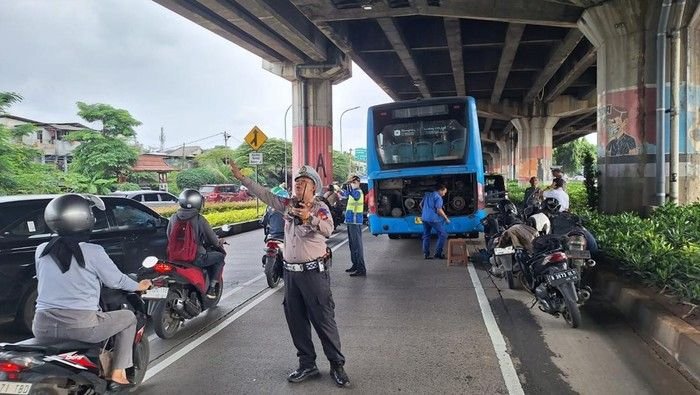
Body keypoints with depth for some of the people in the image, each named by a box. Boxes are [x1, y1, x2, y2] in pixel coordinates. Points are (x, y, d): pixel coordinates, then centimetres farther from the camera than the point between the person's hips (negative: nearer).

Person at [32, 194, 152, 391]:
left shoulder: (41, 251, 3)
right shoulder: (93, 252, -10)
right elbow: (116, 280, 2)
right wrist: (138, 286, 22)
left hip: (42, 328, 5)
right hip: (81, 326, -5)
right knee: (128, 317, 18)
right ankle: (117, 375, 15)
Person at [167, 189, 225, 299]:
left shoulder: (174, 217, 2)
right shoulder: (199, 219, -12)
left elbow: (169, 237, 14)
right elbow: (212, 239, -4)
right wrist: (219, 243, 19)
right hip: (196, 259, -6)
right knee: (220, 256, 16)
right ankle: (211, 288, 11)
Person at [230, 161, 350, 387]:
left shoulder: (319, 207, -8)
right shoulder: (288, 205, 8)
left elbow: (328, 229, -26)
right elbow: (263, 193, 9)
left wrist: (308, 218, -41)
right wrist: (241, 177, 7)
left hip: (314, 272, -6)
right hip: (291, 271, 6)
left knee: (324, 320, -1)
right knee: (296, 320, 11)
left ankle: (337, 365, 11)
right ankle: (307, 364, 24)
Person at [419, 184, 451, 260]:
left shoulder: (427, 195, 15)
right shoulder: (438, 197, -10)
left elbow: (421, 204, 24)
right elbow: (439, 210, -17)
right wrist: (446, 218, -6)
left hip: (424, 218, 8)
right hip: (433, 219, -8)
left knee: (426, 236, 13)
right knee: (443, 234, 1)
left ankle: (426, 254, 13)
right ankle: (438, 253, -2)